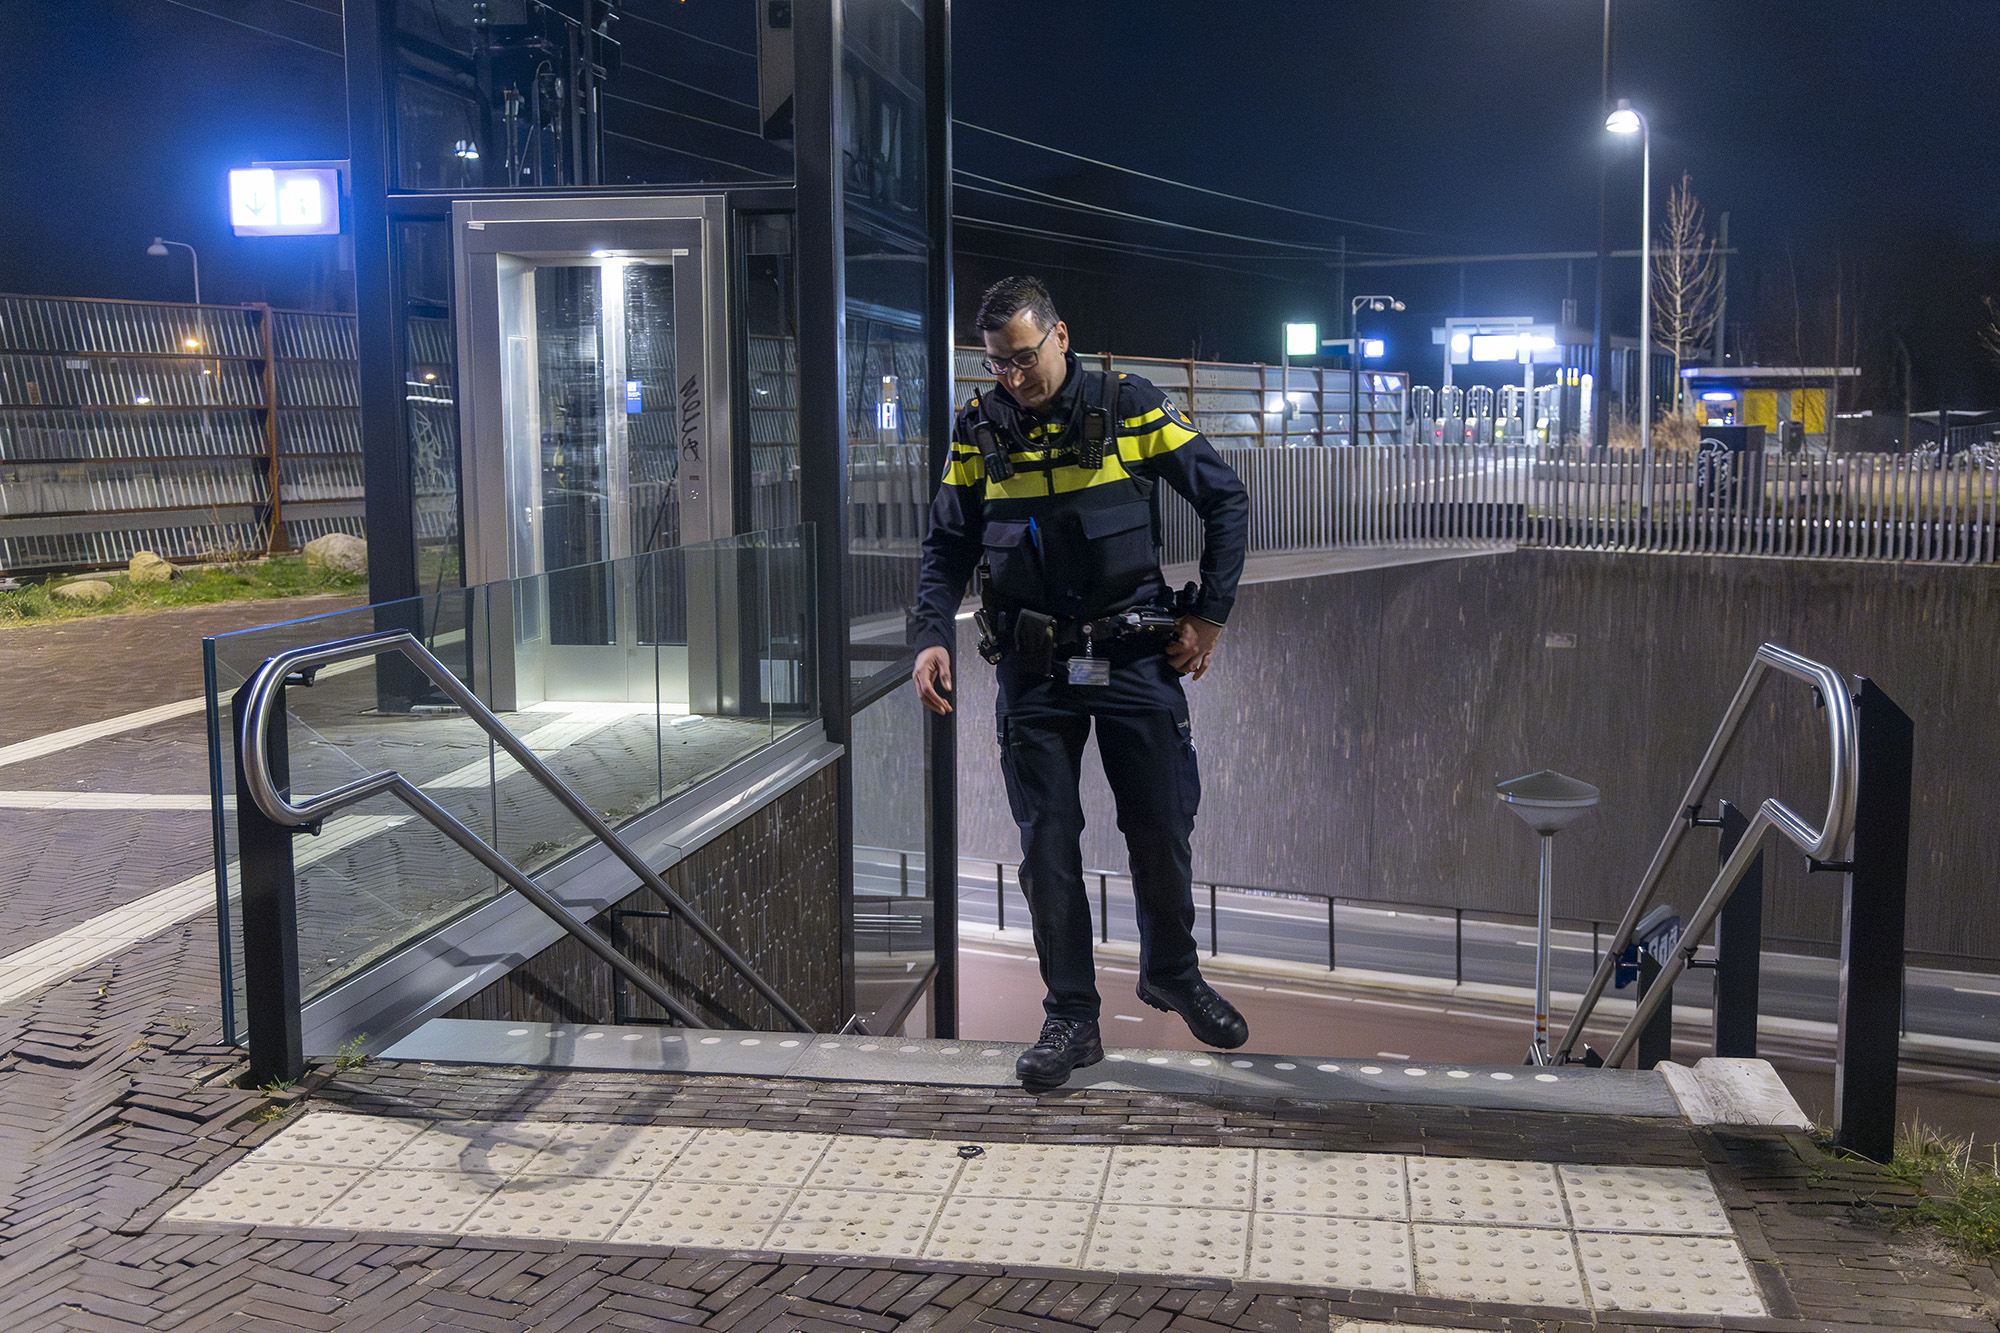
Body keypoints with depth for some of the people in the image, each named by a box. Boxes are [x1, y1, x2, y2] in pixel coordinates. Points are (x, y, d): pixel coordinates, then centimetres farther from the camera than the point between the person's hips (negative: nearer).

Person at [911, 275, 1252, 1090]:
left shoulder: (1130, 408, -4)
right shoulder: (980, 429, 3)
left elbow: (1226, 501, 2)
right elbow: (947, 545, 8)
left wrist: (1209, 615, -1)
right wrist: (933, 635, -8)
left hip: (1135, 657, -1)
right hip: (1034, 668, 2)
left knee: (1161, 831, 6)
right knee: (1047, 844, 1)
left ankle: (1172, 974, 32)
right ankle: (1071, 1019, 13)